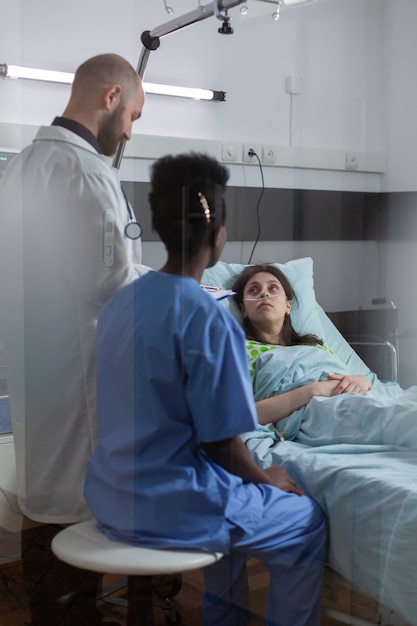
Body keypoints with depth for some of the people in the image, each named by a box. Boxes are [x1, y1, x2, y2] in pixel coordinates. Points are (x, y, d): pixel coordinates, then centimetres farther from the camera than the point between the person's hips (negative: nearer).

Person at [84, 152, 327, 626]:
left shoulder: (120, 301, 3)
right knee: (309, 524, 12)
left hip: (108, 498, 8)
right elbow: (222, 443, -17)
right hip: (167, 507, -8)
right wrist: (266, 479, 4)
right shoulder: (208, 319, -21)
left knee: (231, 493, 33)